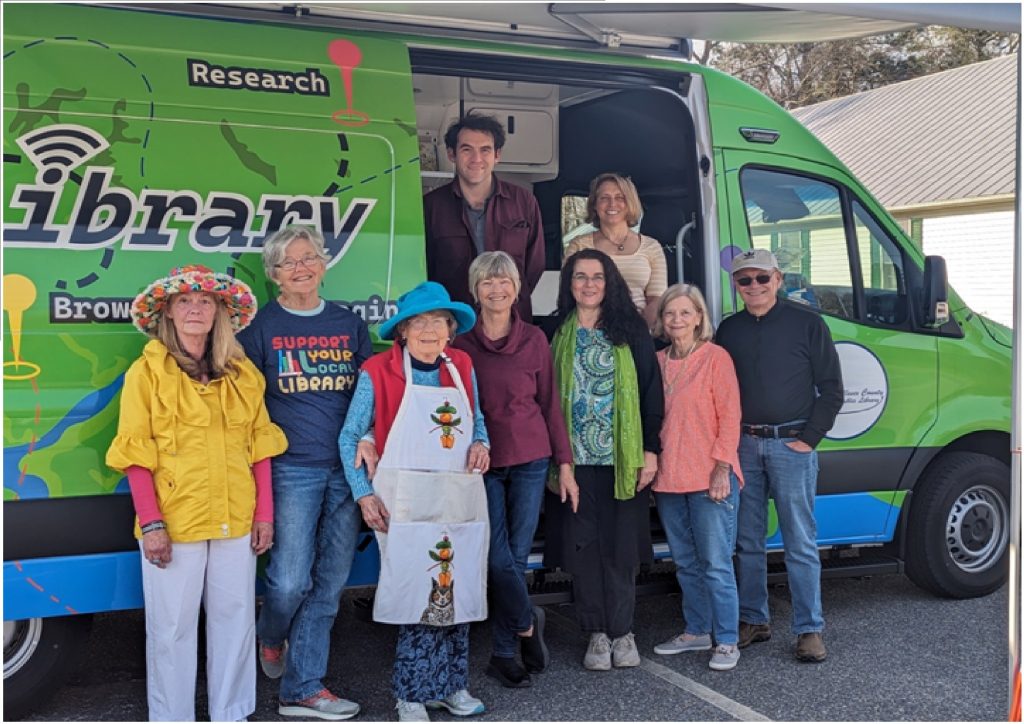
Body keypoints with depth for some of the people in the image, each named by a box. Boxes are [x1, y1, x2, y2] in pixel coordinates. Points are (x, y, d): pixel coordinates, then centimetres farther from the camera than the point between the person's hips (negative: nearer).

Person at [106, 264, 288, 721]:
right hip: (174, 520, -3)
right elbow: (136, 454, -5)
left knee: (236, 618, 10)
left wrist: (264, 513, 6)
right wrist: (151, 523, -11)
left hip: (236, 520, 4)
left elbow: (259, 446, 11)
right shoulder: (147, 371, -1)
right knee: (173, 626, 4)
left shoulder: (242, 374, 10)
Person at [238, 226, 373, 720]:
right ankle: (271, 638, 28)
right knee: (291, 580, -7)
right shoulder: (261, 326, 2)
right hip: (293, 470, -3)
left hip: (348, 469, 3)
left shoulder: (349, 324, 11)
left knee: (330, 584, 5)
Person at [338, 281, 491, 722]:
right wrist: (364, 495, -7)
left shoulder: (462, 367, 7)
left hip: (462, 498, 5)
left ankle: (449, 685, 25)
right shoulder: (379, 372, -5)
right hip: (407, 500, -4)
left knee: (456, 592, 9)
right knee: (419, 593, -4)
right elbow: (350, 436, -1)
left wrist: (480, 443, -1)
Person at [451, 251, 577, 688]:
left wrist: (564, 463, 5)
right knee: (499, 557, -6)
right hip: (483, 461, -1)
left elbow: (550, 403, 6)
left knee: (517, 555, 4)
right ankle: (526, 623, 21)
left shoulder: (534, 339, 2)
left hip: (530, 459, 1)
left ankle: (504, 654, 17)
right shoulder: (462, 344, 0)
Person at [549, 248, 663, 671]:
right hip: (576, 458, 1)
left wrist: (651, 449, -4)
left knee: (622, 545, 1)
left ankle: (622, 631, 13)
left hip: (623, 458, -1)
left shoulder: (630, 331, 5)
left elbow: (651, 390, 2)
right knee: (583, 545, 2)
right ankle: (597, 633, 13)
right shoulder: (557, 334, 8)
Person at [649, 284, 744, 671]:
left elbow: (730, 417, -8)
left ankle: (727, 641, 7)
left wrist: (721, 469, -14)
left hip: (709, 479, -6)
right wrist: (651, 465, 8)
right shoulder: (658, 362, 10)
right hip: (668, 480, 6)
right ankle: (696, 631, 27)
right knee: (686, 563, 15)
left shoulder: (716, 357, -5)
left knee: (716, 563, -3)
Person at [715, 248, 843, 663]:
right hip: (743, 445, 4)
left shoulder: (806, 323, 0)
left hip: (791, 445, -4)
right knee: (748, 541, 10)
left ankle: (809, 629, 6)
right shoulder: (728, 329, 11)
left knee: (801, 542, -1)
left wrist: (809, 439, -7)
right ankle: (753, 621, 21)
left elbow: (831, 388, 0)